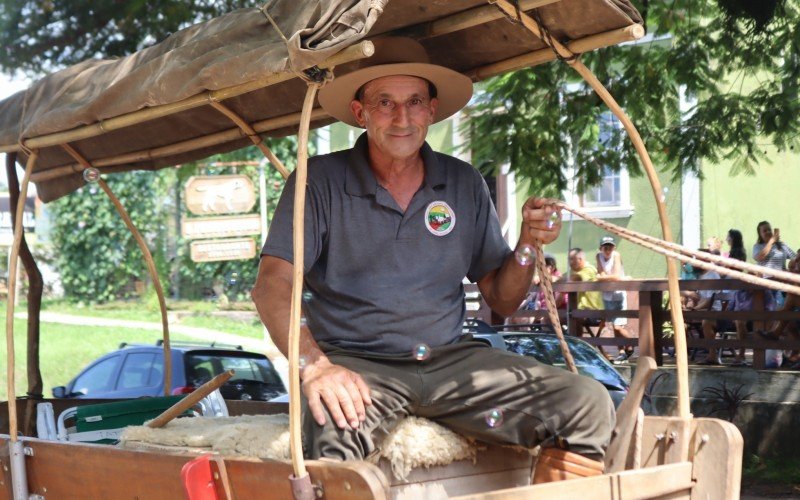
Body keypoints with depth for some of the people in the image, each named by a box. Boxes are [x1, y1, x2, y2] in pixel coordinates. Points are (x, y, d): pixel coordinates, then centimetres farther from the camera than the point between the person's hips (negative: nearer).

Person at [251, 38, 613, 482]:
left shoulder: (465, 184, 10)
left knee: (589, 404, -16)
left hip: (451, 359, 4)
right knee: (332, 423, -40)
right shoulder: (320, 180, -1)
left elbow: (503, 301, 14)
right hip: (356, 362, -4)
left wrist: (528, 244, -6)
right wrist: (313, 363, -27)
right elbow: (272, 286, -10)